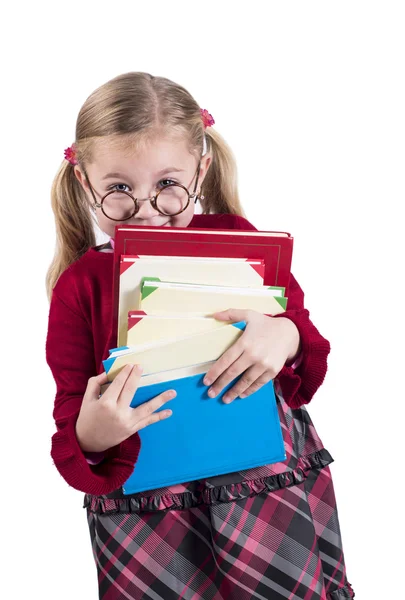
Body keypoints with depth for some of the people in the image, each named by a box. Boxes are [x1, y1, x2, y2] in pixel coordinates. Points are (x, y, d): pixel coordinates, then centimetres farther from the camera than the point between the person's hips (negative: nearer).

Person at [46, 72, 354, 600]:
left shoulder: (236, 239, 1)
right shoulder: (79, 285, 0)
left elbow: (312, 369, 6)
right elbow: (70, 412, 3)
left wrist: (286, 339, -18)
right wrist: (89, 436, -21)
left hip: (258, 451, 0)